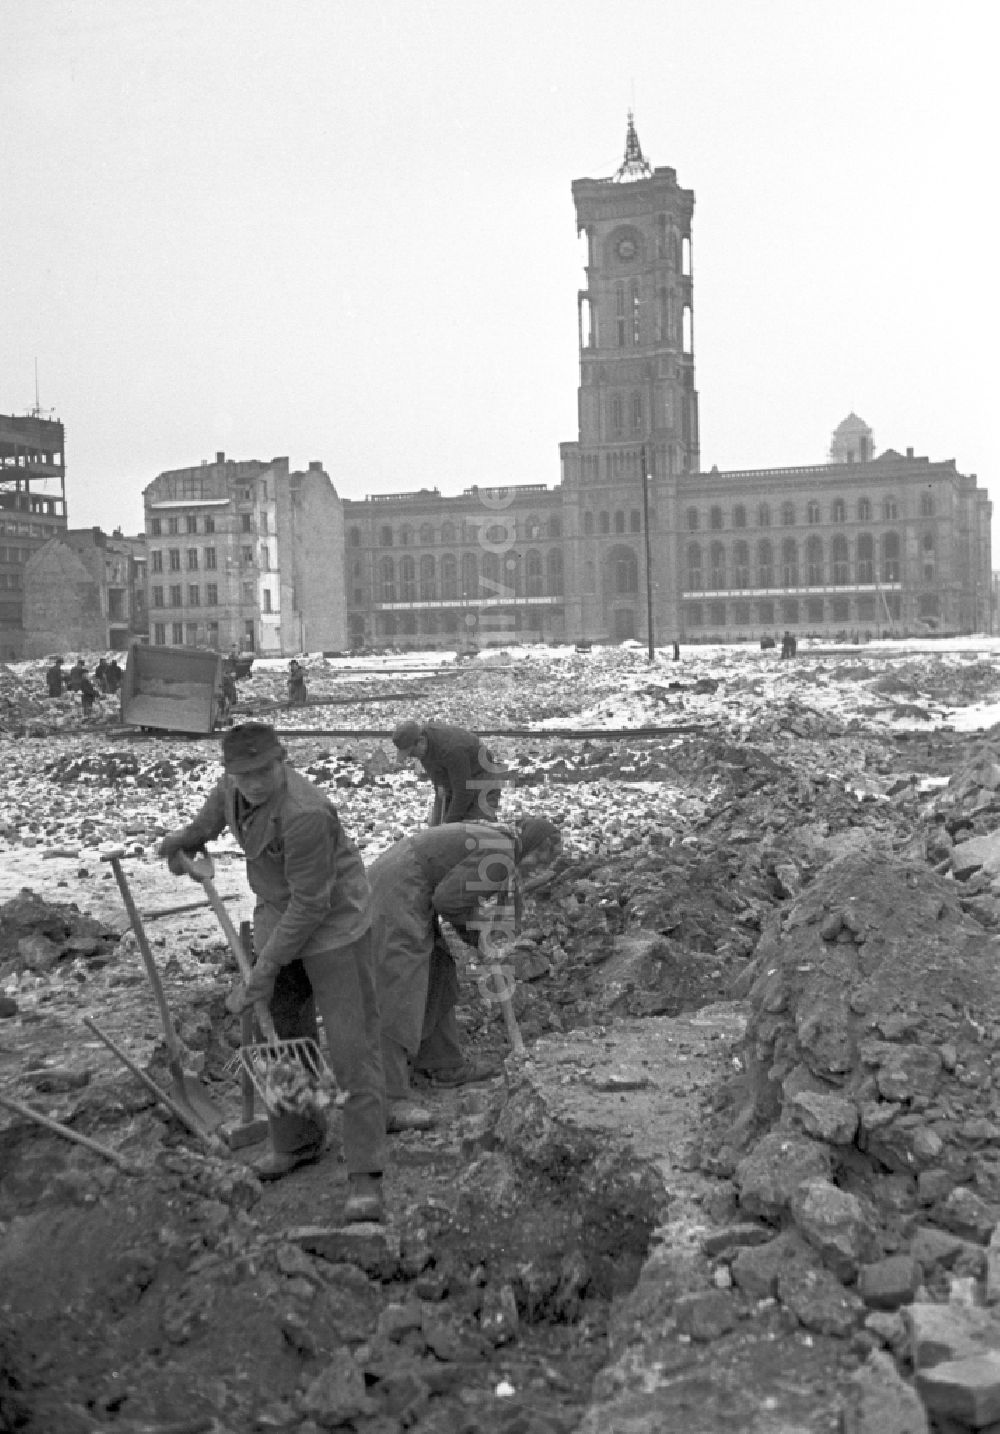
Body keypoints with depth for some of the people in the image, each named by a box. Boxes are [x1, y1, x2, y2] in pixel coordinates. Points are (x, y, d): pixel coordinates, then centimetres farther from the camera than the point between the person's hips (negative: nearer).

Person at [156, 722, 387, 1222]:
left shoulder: (304, 814, -32)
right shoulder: (234, 785, -5)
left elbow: (312, 903, -26)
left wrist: (266, 968, -21)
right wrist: (188, 836, 34)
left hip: (333, 924, -8)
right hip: (278, 916, 8)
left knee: (351, 1043, -8)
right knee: (283, 1034, 15)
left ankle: (365, 1175, -5)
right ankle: (296, 1142, 32)